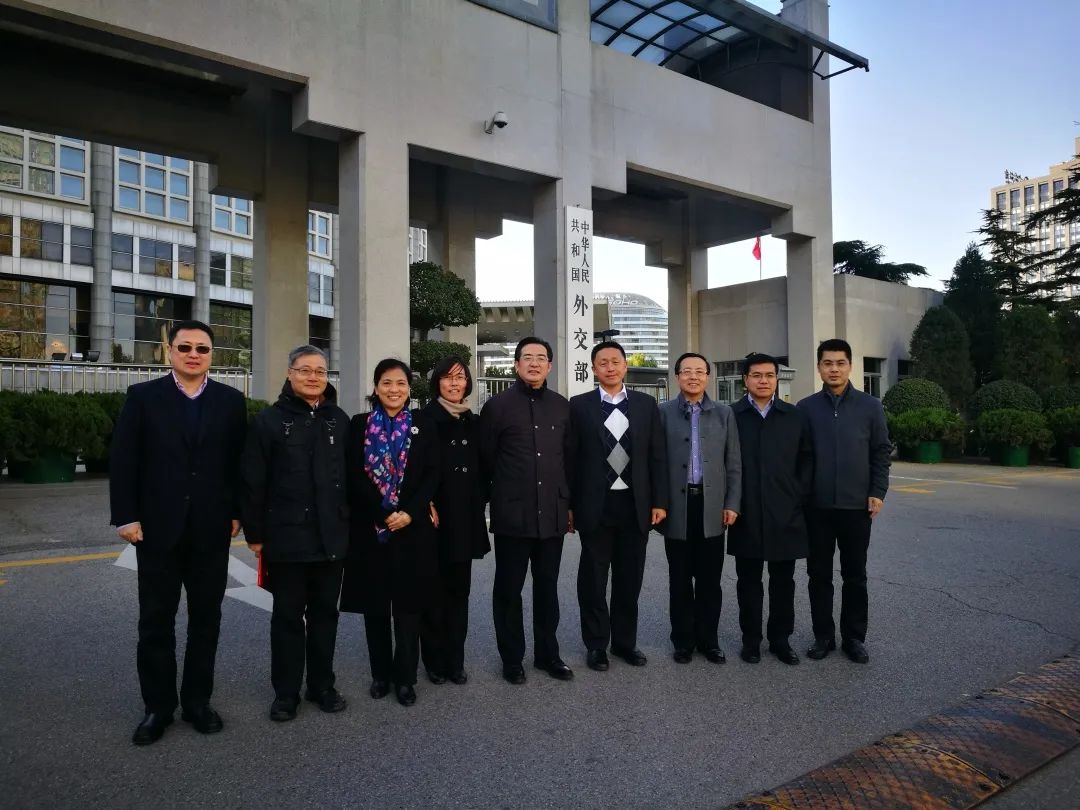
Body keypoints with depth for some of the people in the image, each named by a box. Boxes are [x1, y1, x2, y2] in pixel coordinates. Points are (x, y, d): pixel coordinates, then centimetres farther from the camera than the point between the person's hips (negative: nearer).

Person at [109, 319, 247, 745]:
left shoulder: (231, 400, 3)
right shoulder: (143, 396, 0)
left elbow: (240, 461, 3)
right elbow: (123, 460, -2)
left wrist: (237, 512, -1)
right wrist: (126, 515, -8)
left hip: (212, 529, 1)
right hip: (157, 528, -1)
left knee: (206, 618, 10)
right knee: (156, 621, 9)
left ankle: (197, 700, 24)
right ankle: (158, 706, 22)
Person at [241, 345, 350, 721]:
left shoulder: (340, 420, 6)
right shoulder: (269, 419, -4)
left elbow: (352, 476, 9)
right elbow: (253, 482, -5)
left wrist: (350, 523, 7)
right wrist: (255, 533, -6)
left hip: (331, 538, 3)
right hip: (286, 537, -3)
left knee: (325, 613, 13)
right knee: (288, 615, 9)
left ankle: (322, 685, 27)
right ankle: (286, 692, 23)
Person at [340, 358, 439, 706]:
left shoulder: (423, 425, 4)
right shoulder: (359, 424, 3)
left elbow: (432, 475, -1)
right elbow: (353, 476, -3)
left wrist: (410, 513, -13)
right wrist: (384, 515, -11)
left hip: (412, 529, 0)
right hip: (370, 528, 0)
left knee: (408, 605, 4)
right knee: (375, 604, 8)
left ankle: (405, 677, 16)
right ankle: (380, 673, 23)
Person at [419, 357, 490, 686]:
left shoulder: (473, 422, 11)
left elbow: (481, 469, 14)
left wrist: (478, 507, 7)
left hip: (465, 518, 4)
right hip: (434, 517, -4)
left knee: (459, 590, 9)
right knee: (434, 591, 4)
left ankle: (455, 660, 18)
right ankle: (435, 661, 16)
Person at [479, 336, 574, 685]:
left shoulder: (562, 406, 7)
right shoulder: (497, 405, -3)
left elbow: (568, 457, 11)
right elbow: (485, 460, 2)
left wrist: (569, 503, 10)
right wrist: (497, 499, 6)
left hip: (552, 513, 3)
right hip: (512, 514, -3)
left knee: (547, 586, 14)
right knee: (509, 589, 8)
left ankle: (547, 654, 28)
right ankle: (512, 658, 23)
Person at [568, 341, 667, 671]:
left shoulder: (646, 404, 6)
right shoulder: (579, 405, 0)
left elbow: (657, 455, 5)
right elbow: (572, 458, -1)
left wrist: (659, 501, 1)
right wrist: (569, 505, -3)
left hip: (636, 505, 2)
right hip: (595, 506, -2)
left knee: (629, 579, 12)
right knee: (593, 580, 8)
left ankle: (625, 641, 27)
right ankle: (596, 644, 22)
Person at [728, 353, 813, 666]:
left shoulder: (795, 417, 6)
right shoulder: (731, 416, 0)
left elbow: (807, 459, 8)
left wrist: (800, 496, 1)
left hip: (786, 514, 2)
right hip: (746, 516, -1)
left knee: (783, 581, 10)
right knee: (749, 581, 8)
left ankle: (781, 639, 24)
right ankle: (751, 640, 20)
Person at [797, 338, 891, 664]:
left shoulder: (870, 406, 2)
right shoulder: (806, 407, 1)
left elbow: (881, 452, 4)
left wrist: (878, 492, -4)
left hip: (857, 505, 0)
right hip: (817, 506, 0)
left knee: (855, 576, 9)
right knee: (819, 575, 8)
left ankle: (854, 637, 21)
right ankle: (823, 635, 20)